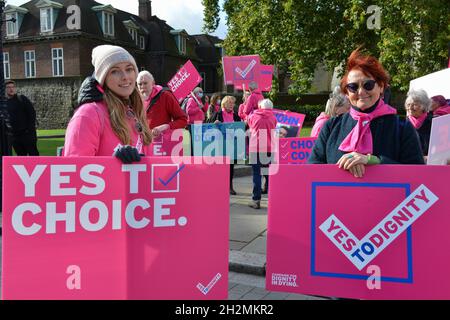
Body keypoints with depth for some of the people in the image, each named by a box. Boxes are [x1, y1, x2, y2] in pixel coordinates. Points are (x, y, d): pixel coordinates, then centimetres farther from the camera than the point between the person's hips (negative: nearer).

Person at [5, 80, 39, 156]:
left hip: (27, 133, -4)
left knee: (33, 154, -2)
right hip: (14, 136, 4)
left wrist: (31, 129, -11)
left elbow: (32, 113, -4)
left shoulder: (22, 99, -1)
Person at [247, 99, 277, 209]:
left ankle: (256, 200, -1)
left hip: (256, 149, -2)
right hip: (270, 149, 2)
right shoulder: (273, 117, 5)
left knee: (257, 174, 1)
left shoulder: (253, 116, 2)